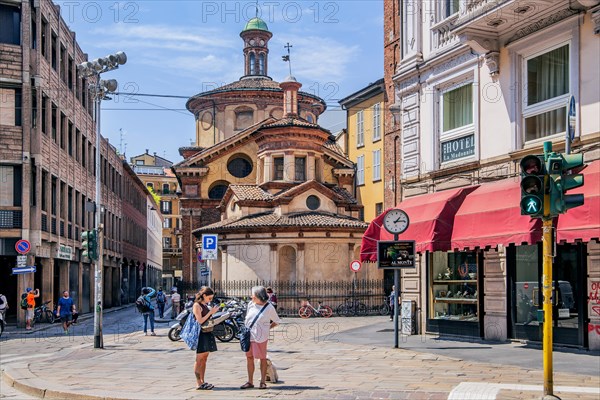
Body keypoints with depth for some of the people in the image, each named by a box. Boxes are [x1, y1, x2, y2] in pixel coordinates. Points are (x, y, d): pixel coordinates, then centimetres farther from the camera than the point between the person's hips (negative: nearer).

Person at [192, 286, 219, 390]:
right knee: (199, 359, -6)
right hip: (200, 334, -9)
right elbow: (200, 321, -16)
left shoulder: (205, 305, 16)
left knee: (204, 358, 10)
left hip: (207, 333, 9)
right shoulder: (197, 305, -10)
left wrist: (213, 312, 6)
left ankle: (202, 382, 15)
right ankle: (198, 383, -4)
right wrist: (210, 312, -15)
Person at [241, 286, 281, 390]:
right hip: (249, 335, 5)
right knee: (249, 357, 7)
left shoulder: (269, 307, -8)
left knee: (262, 358, 4)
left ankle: (263, 382, 13)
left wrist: (267, 328, -3)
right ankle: (250, 382, 15)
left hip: (260, 337, -4)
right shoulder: (251, 304, 5)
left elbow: (277, 322, 3)